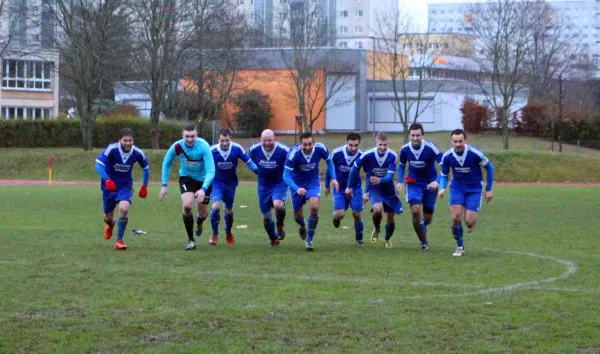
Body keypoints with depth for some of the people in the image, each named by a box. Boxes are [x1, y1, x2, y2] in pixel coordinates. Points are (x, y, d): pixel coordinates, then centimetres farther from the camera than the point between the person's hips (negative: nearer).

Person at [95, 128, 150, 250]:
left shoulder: (137, 153, -15)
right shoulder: (111, 149, -24)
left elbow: (146, 168, 4)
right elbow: (98, 165, -29)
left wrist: (144, 186, 4)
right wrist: (107, 180, -42)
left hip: (125, 185, 0)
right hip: (110, 184, 0)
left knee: (124, 208, -27)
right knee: (108, 217, 10)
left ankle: (119, 240, -9)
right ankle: (110, 224, 52)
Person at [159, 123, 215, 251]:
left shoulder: (203, 146, -31)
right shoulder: (177, 147, -24)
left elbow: (211, 171, -32)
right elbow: (166, 164, -4)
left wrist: (203, 189, -45)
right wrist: (164, 186, -5)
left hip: (203, 179, 0)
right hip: (186, 177, 0)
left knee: (202, 212, 8)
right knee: (187, 205, -23)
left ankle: (199, 223, 49)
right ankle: (191, 240, -7)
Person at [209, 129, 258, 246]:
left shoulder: (237, 149, -18)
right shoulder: (212, 151, -21)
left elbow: (248, 161, -6)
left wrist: (259, 172, -15)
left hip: (231, 183, 2)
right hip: (217, 182, -2)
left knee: (228, 210, 13)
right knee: (216, 206, -21)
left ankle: (228, 233, 40)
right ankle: (214, 234, -2)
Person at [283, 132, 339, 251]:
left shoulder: (320, 148, -23)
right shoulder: (293, 153, -31)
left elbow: (329, 161, 1)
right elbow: (286, 175, -29)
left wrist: (333, 178, -7)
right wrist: (297, 189, -44)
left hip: (313, 182, 1)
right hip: (297, 184, -1)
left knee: (314, 207, -23)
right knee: (297, 215, 7)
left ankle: (309, 240, -6)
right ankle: (302, 227, 47)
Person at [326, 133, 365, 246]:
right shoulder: (337, 153, -19)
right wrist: (327, 185, 10)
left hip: (355, 187, 0)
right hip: (339, 188, 0)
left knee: (357, 214, -5)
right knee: (340, 214, -14)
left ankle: (359, 238, 21)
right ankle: (336, 217, 25)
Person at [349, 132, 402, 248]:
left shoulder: (393, 156, -18)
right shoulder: (368, 155, -20)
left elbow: (390, 176, -24)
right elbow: (355, 168, -5)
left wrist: (380, 180, -45)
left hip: (389, 190, 2)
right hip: (374, 189, -2)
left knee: (391, 219, 8)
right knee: (377, 209, -30)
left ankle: (388, 239, 40)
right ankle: (376, 229, 3)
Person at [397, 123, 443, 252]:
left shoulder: (430, 148, -21)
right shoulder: (405, 149, -10)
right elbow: (402, 165, 10)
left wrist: (437, 181, -29)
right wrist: (400, 181, -3)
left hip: (430, 184, -1)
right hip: (413, 183, 1)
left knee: (427, 218, 5)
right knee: (415, 211, -20)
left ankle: (422, 226, 45)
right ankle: (423, 242, -1)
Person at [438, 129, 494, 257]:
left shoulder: (475, 153, -22)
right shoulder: (447, 156, -14)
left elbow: (489, 167, -5)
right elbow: (444, 175, 2)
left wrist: (489, 189, -3)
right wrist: (442, 188, -20)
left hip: (474, 189, -2)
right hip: (457, 187, 2)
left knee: (469, 221, -12)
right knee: (456, 217, -16)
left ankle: (472, 222, 29)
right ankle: (460, 247, 5)